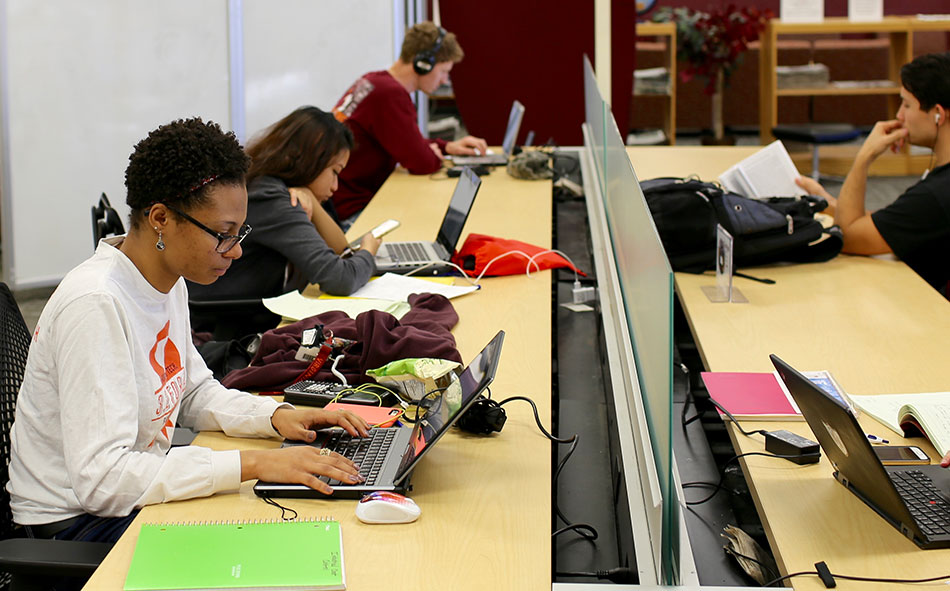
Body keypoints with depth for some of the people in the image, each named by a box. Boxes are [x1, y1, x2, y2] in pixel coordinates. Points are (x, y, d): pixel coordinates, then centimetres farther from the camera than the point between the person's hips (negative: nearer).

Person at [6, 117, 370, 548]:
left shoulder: (169, 282, 3)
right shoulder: (95, 306, -26)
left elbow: (193, 393, 19)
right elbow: (101, 479, -32)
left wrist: (275, 416, -1)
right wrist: (252, 464, -34)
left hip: (138, 495, 9)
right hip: (77, 525, -9)